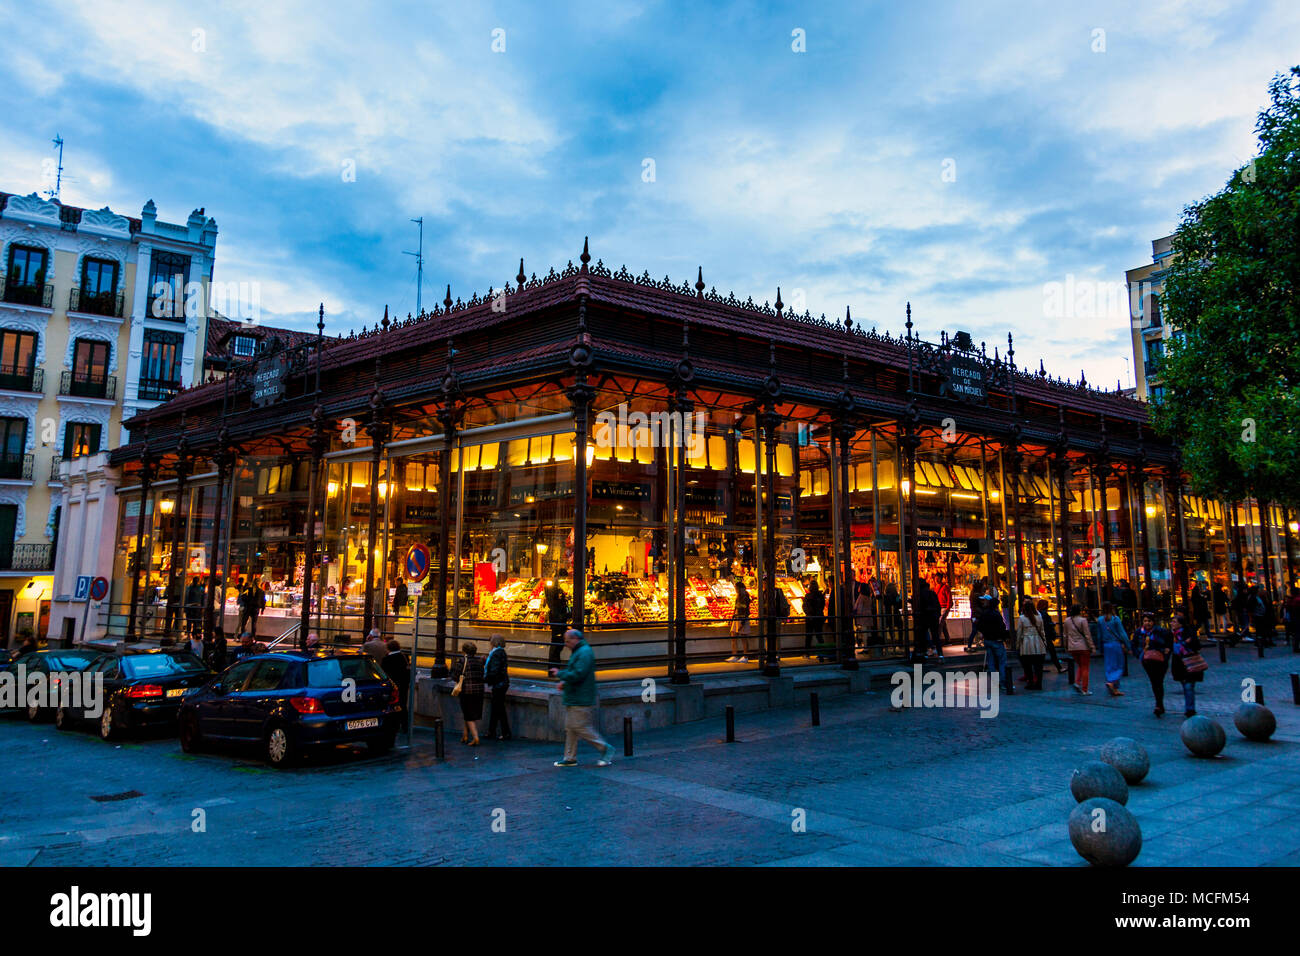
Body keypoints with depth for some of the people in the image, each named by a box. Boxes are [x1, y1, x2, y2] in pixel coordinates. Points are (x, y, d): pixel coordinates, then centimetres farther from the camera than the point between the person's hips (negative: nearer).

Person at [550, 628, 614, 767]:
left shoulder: (585, 653, -17)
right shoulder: (577, 652, 17)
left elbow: (578, 675, -25)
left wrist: (560, 674, -12)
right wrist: (564, 682, 7)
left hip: (581, 701, -11)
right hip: (573, 699, 11)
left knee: (582, 728, -8)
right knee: (570, 729, 12)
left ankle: (606, 750, 1)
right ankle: (570, 758, 18)